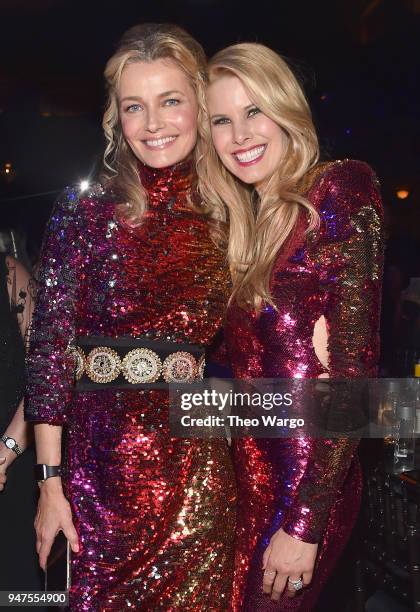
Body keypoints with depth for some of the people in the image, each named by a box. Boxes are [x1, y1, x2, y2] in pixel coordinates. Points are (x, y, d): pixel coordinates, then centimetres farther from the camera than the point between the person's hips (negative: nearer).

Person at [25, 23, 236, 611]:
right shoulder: (85, 210, -3)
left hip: (199, 468, 2)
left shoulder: (226, 218, 3)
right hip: (100, 464, -1)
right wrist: (50, 480, -9)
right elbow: (50, 347, -5)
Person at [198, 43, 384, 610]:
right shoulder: (243, 219, 9)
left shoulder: (341, 190, -11)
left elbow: (353, 370, -17)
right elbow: (244, 359, 9)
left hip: (307, 482, -6)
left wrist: (304, 521, -18)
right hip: (249, 470, 6)